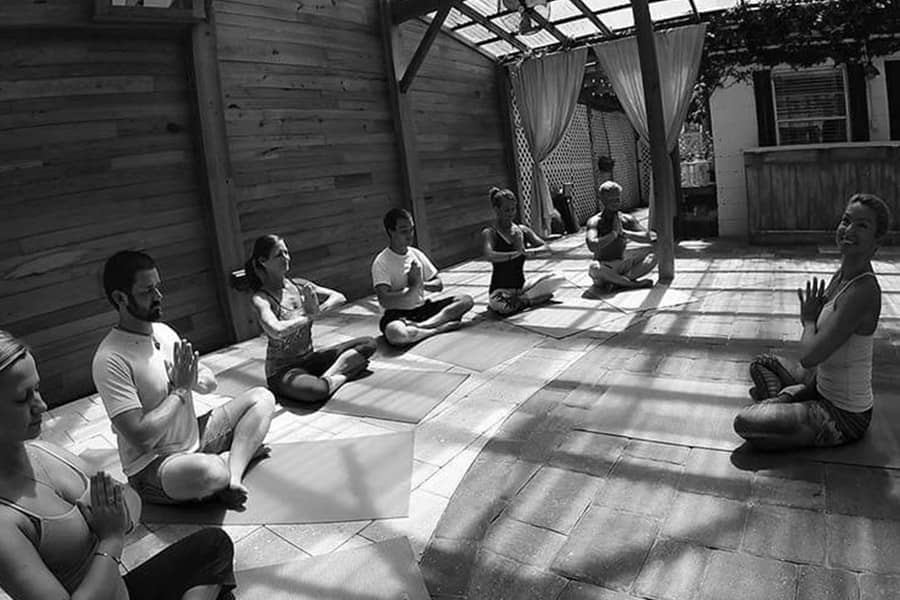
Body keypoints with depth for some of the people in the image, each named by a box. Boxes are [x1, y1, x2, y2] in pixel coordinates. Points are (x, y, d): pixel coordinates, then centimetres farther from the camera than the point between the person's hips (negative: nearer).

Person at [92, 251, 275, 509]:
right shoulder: (110, 360, -21)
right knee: (209, 470, -40)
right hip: (151, 466, -9)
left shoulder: (164, 331, 4)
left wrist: (193, 380, -14)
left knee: (262, 398, 3)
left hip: (194, 437, 9)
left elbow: (210, 382, 10)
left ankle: (232, 479, -15)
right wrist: (180, 390, -18)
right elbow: (142, 437, -26)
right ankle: (242, 452, -3)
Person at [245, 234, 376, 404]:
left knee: (369, 344, -4)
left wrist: (319, 310, -16)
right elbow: (276, 331, -33)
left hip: (310, 358, 6)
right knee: (315, 390, -39)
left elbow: (339, 297, 4)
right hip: (282, 369, -6)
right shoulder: (261, 299, -15)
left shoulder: (300, 286, 2)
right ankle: (345, 371, -9)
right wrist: (310, 316, -20)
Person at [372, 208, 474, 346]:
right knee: (395, 333, -42)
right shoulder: (381, 262, -11)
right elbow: (384, 301, -22)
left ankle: (419, 325, -25)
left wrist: (422, 284, -11)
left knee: (466, 300, -12)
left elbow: (439, 285, 10)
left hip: (422, 307, 6)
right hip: (398, 314, -6)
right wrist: (413, 287, -18)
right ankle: (439, 327, -20)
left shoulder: (416, 254, 7)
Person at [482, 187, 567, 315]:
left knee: (558, 279, -9)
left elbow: (546, 248, -1)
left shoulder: (522, 230, 6)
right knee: (502, 308, -39)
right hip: (501, 290, -5)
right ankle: (528, 300, -6)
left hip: (522, 286, 5)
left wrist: (528, 251, -21)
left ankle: (518, 300, -6)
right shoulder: (489, 233, -9)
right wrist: (517, 253, -24)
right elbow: (489, 256, -28)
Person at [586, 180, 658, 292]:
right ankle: (635, 284, -21)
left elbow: (651, 237, -9)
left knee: (654, 252, -10)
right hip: (604, 267, -5)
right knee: (594, 268, -38)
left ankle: (617, 283, -24)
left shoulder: (627, 219, 1)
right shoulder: (595, 222, -12)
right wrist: (614, 233, -22)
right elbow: (592, 246, -31)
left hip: (622, 264, 5)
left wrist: (624, 232, -18)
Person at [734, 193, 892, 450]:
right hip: (824, 390, 9)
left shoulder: (864, 291, -28)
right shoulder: (841, 275, 1)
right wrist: (799, 387, -1)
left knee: (744, 424, -19)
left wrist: (809, 319, -11)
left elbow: (810, 356, -31)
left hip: (844, 417, -9)